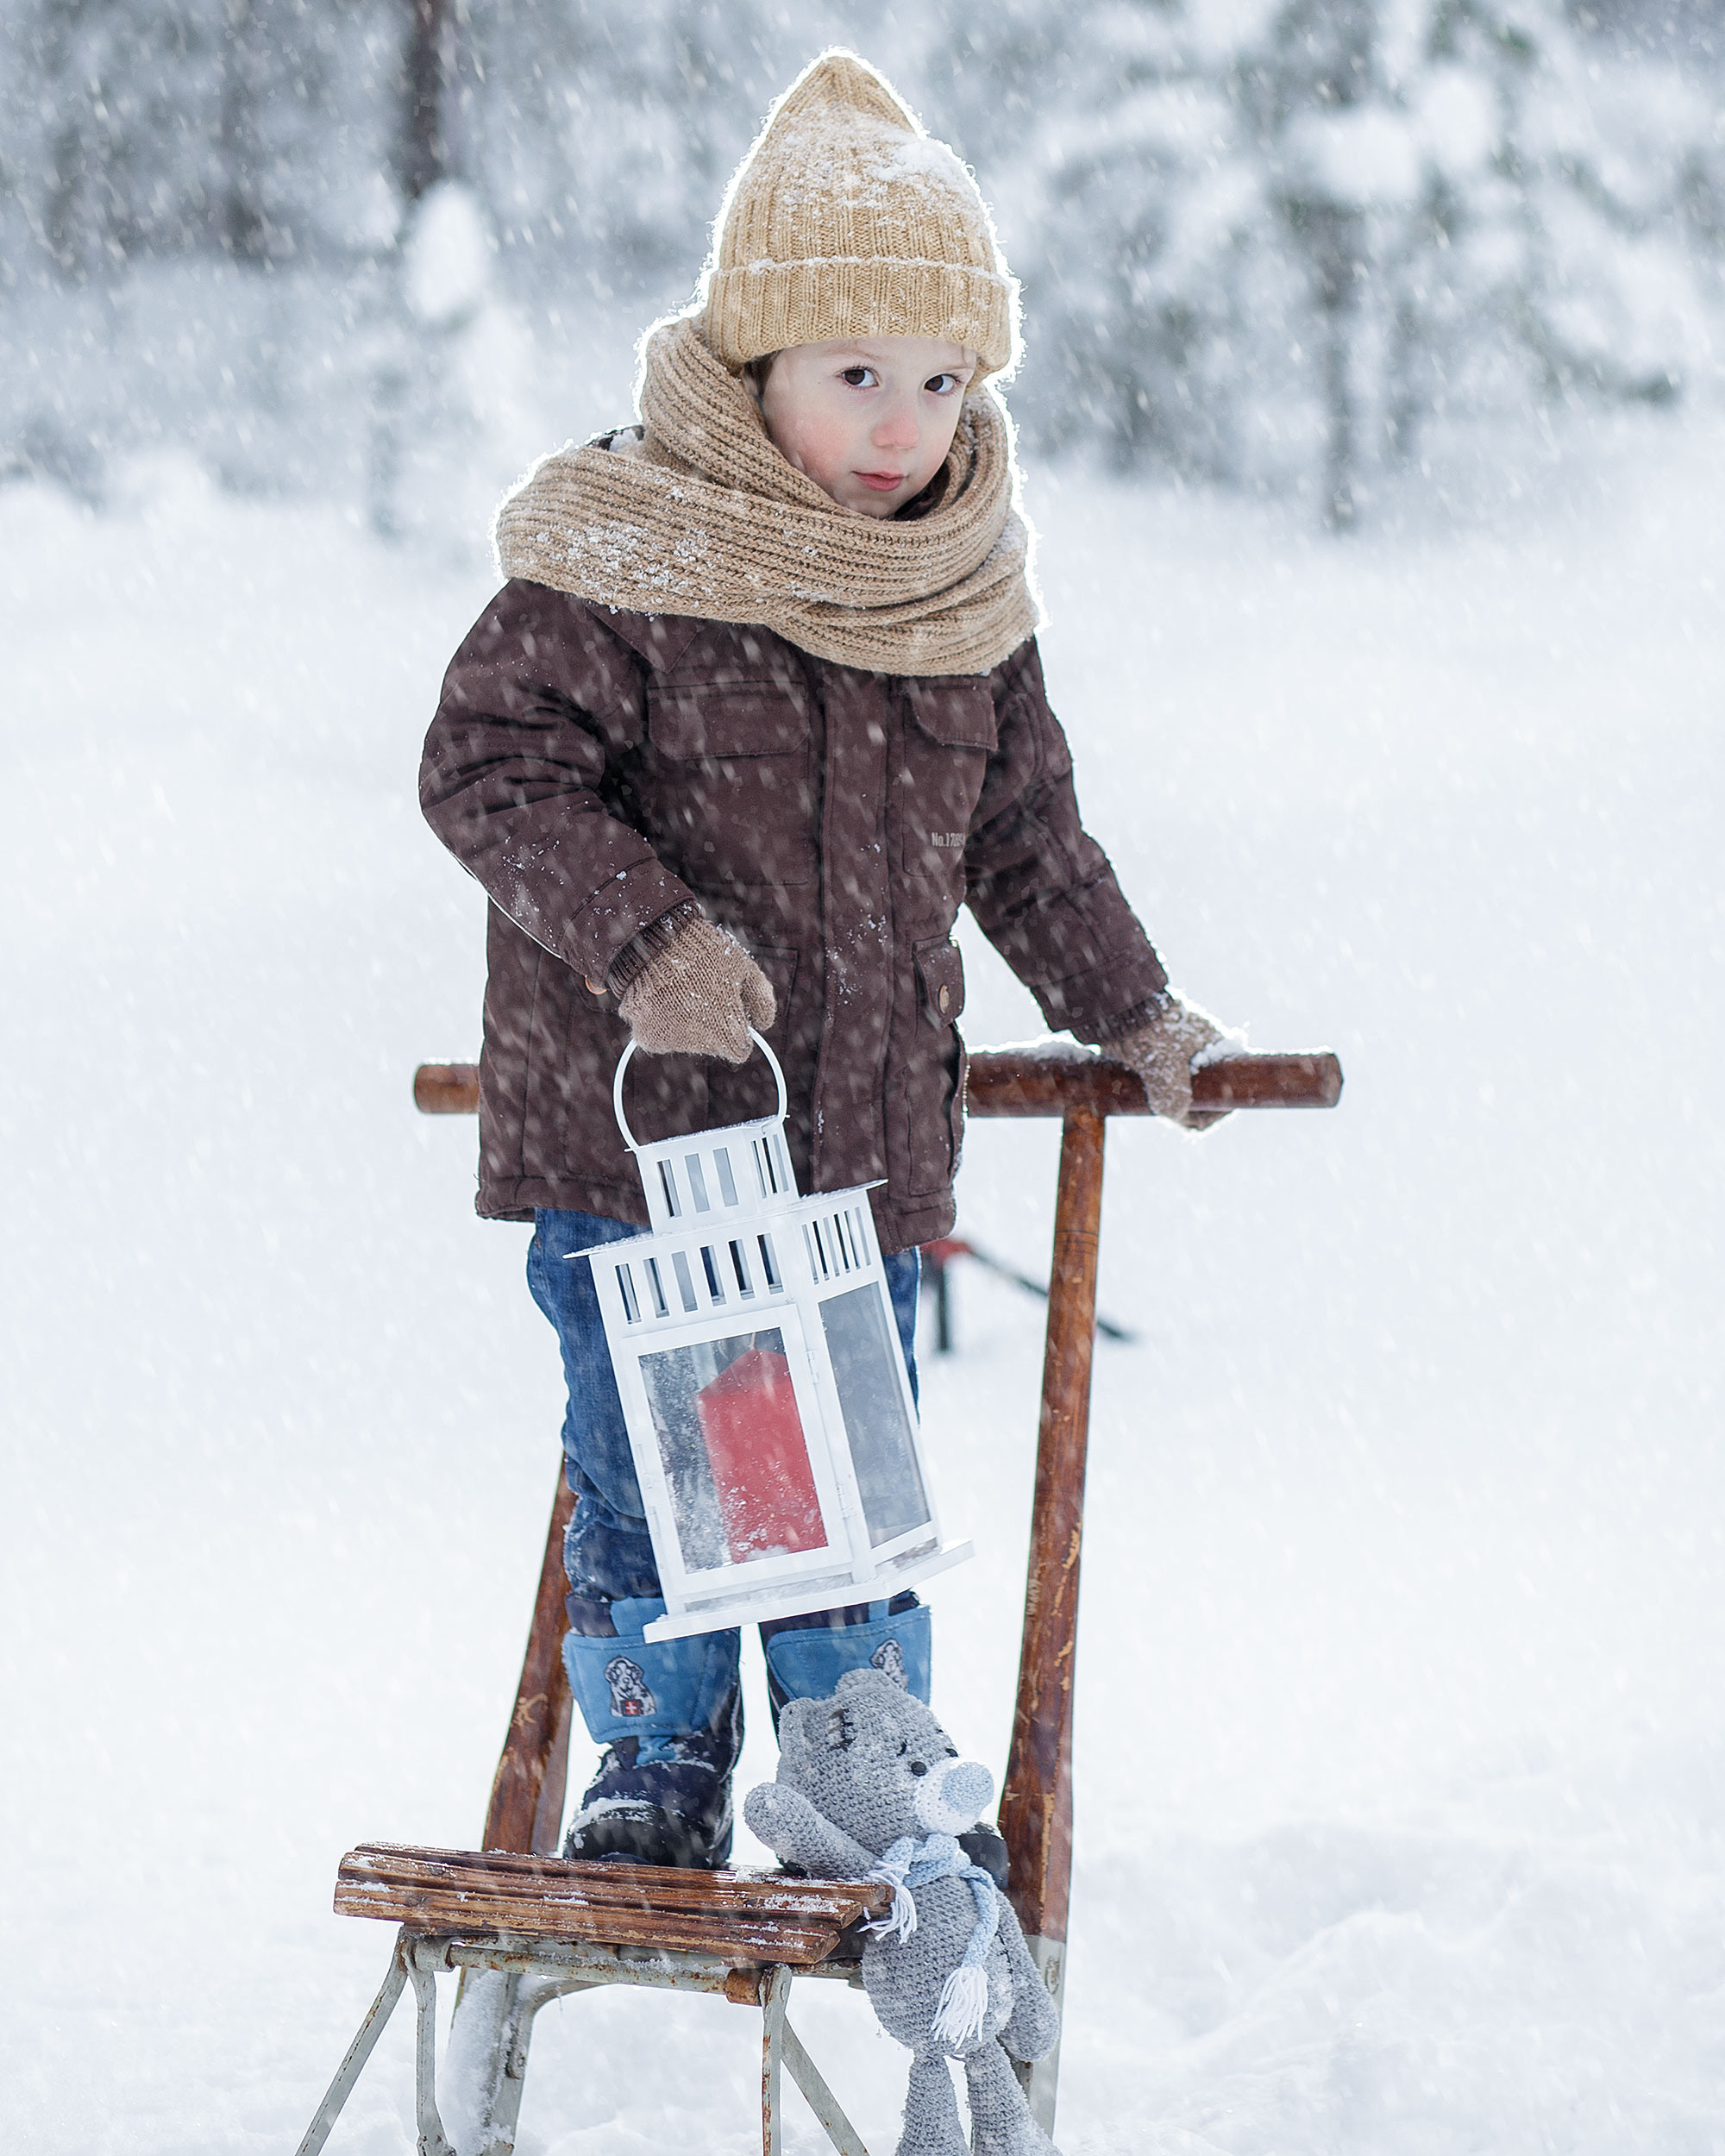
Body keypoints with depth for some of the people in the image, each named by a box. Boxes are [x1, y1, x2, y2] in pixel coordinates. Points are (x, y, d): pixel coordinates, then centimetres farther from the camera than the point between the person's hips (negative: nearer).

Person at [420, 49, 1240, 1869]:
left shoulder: (963, 591, 6)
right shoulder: (616, 556, -12)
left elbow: (1023, 832, 18)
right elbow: (490, 768, -12)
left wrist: (1129, 1012, 23)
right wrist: (642, 936, -23)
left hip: (868, 1132, 4)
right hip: (632, 1123, -4)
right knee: (645, 1460, 3)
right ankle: (657, 1769, 18)